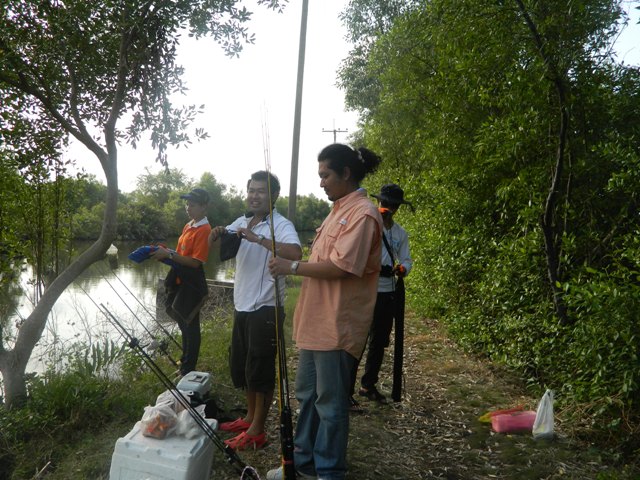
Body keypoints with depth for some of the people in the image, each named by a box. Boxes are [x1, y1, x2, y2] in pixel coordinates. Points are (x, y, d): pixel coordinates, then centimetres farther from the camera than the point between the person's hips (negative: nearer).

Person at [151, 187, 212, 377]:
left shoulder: (204, 230, -17)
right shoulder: (188, 226, 11)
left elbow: (196, 262, -22)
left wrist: (169, 255, -22)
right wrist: (165, 252, 0)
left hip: (191, 286, -9)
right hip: (180, 282, 9)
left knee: (190, 327, 2)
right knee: (183, 324, 21)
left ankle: (187, 370, 15)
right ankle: (185, 361, 38)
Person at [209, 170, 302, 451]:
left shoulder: (281, 225, -14)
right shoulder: (241, 223, 9)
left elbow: (295, 253, -33)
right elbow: (212, 246, 12)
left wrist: (257, 238, -34)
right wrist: (216, 234, -11)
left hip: (265, 310, -8)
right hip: (242, 307, 8)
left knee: (260, 371, 1)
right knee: (239, 365, 18)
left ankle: (257, 431, 15)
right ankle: (250, 418, 35)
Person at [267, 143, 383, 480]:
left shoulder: (362, 213, -15)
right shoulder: (338, 210, 15)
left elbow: (340, 267, -22)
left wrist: (292, 267, -13)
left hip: (336, 326, -9)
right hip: (315, 321, 10)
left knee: (330, 403, 4)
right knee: (307, 395, 18)